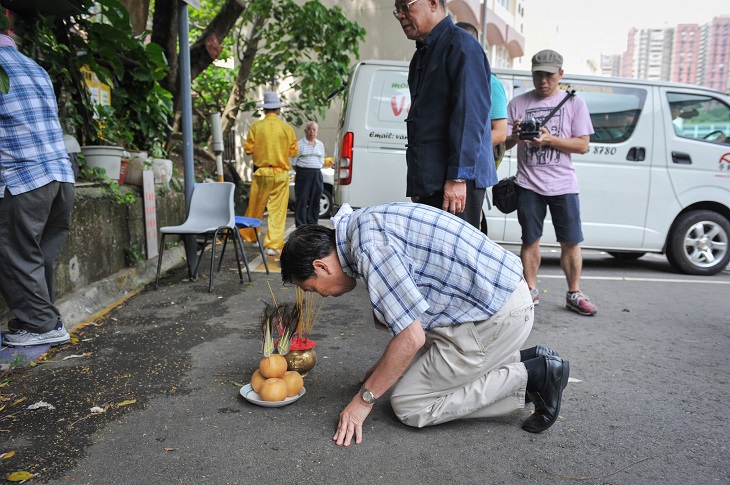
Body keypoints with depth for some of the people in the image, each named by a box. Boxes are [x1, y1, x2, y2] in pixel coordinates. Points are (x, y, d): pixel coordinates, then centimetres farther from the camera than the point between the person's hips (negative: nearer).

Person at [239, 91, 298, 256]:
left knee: (255, 207, 15)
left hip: (262, 172, 1)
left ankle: (249, 235, 31)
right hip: (281, 174, -1)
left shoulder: (256, 127, -3)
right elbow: (293, 151, 1)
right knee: (278, 211, 2)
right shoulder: (287, 128, -3)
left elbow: (248, 149, -2)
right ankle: (273, 245, 0)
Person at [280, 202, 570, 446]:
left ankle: (531, 376, 0)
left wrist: (365, 398, -7)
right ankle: (525, 360, 15)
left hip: (496, 317, -10)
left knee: (408, 406, 0)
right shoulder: (366, 224, 10)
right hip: (499, 291, 10)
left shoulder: (369, 247, -22)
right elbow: (409, 314, 19)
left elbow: (411, 337, -20)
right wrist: (383, 368, 26)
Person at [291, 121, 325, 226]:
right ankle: (301, 226, -3)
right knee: (302, 201, -6)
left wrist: (316, 171, 7)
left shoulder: (320, 145, 15)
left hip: (317, 175, 5)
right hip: (303, 173, -4)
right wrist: (301, 173, -4)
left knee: (315, 200, 5)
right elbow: (294, 162, 1)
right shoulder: (300, 144, 2)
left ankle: (312, 224, 13)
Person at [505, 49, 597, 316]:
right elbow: (504, 143, 5)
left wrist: (549, 139, -14)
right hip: (528, 184, 1)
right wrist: (514, 136, -19)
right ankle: (531, 290, 18)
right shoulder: (518, 103, 8)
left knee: (571, 242, 1)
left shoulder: (574, 103, 6)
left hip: (563, 184, 0)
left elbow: (583, 145, 0)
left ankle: (574, 294, 12)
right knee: (530, 240, 6)